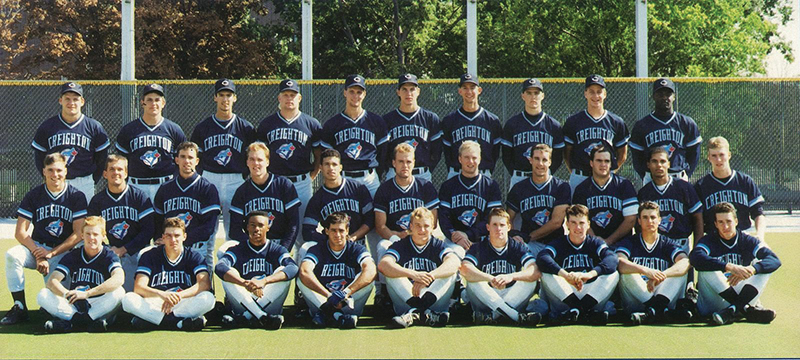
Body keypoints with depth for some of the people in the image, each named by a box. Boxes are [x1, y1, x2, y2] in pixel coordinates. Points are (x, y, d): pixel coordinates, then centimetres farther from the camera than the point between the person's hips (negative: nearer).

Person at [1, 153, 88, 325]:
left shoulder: (76, 197, -2)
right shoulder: (33, 196, 2)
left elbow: (78, 234, -7)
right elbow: (20, 232, -3)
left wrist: (51, 253, -17)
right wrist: (38, 254, -19)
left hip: (63, 252, -1)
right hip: (37, 247, 2)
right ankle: (19, 308, -21)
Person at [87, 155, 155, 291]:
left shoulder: (139, 196, 0)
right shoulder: (97, 201, 9)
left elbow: (148, 229, -4)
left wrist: (123, 249, -10)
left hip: (136, 253, -2)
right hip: (110, 253, 2)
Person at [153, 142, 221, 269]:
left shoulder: (208, 188, 5)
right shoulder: (165, 189, 19)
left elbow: (209, 227, -4)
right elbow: (157, 221, 19)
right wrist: (161, 242, -1)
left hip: (198, 249, -3)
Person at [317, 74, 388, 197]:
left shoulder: (376, 121, 10)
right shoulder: (331, 124, 9)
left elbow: (383, 152, 12)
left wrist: (377, 176, 6)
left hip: (370, 179, 0)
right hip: (341, 179, 0)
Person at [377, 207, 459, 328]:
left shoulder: (438, 245, 7)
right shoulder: (400, 245, 5)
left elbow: (454, 262, -17)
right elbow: (383, 265, -18)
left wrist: (428, 277, -34)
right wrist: (413, 275, -34)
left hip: (435, 298, 0)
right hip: (405, 299, 0)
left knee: (451, 270, -19)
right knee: (391, 271, -19)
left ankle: (415, 312, -37)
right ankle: (425, 312, -38)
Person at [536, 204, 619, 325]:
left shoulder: (595, 242, 10)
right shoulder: (559, 244, 8)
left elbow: (612, 259, -14)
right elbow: (541, 258, -17)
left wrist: (590, 274, -33)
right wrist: (566, 275, -34)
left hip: (590, 295, 1)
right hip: (564, 299, 0)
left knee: (614, 274, -19)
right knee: (546, 275, -23)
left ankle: (577, 309, -31)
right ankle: (585, 311, -33)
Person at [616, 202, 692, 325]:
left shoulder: (668, 244, 12)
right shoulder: (630, 242, 10)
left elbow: (685, 263, -12)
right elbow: (619, 263, -14)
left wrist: (660, 275, -31)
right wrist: (645, 271, -33)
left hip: (663, 295, 1)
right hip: (635, 304, -1)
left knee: (681, 270, -18)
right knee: (627, 273, -25)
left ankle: (653, 310, -41)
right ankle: (662, 311, -40)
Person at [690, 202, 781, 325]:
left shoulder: (748, 241, 5)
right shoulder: (708, 241, -3)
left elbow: (775, 260, -12)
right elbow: (695, 257, -27)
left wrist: (751, 269, -32)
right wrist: (729, 267, -38)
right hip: (712, 305, -2)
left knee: (762, 267, -12)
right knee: (706, 268, -26)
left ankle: (732, 310, -32)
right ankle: (747, 309, -30)